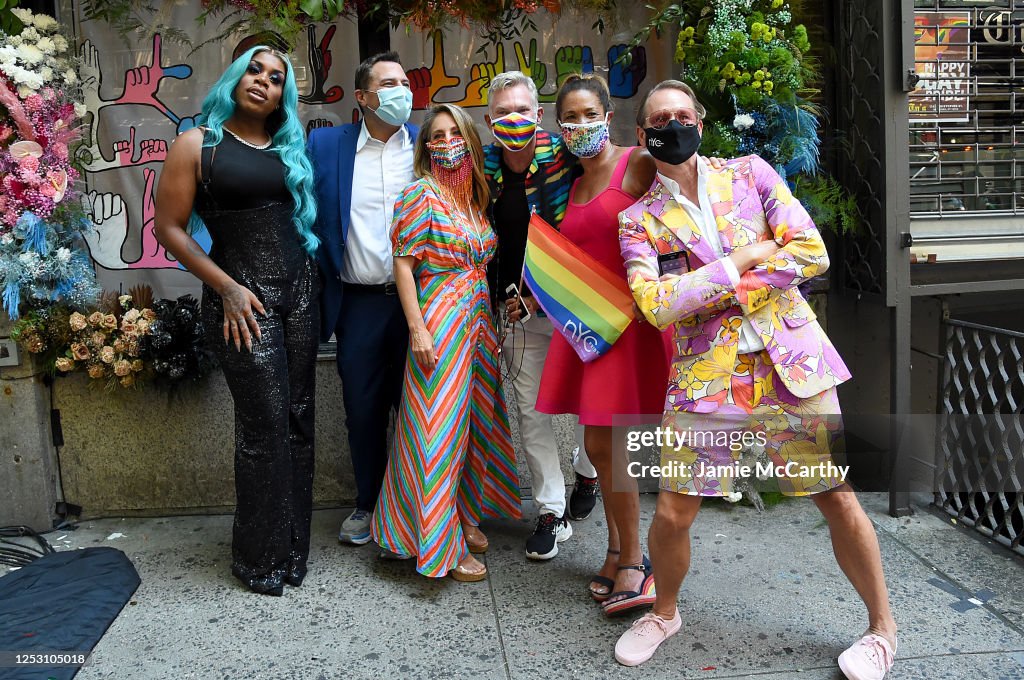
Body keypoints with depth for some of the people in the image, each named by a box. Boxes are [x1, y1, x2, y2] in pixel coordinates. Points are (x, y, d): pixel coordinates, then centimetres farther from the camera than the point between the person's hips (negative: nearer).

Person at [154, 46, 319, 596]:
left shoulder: (290, 150, 14)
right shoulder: (198, 143, 0)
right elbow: (169, 228, -3)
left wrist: (313, 280, 8)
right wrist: (227, 288, -10)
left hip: (298, 292, 5)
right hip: (242, 298, -5)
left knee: (298, 420, 6)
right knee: (264, 425, -5)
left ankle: (292, 546, 20)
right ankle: (258, 557, 13)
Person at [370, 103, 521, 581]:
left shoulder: (475, 197, 13)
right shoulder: (421, 194, -7)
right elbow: (403, 263, -11)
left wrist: (492, 312, 8)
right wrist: (418, 329, -17)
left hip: (479, 318, 8)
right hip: (440, 321, -7)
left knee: (474, 417, 14)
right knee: (438, 425, -2)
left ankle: (466, 514, 31)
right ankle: (441, 543, 8)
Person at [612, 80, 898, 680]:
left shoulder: (751, 173, 7)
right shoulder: (639, 220, 5)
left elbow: (813, 253, -3)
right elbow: (656, 306, -11)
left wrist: (707, 288, -9)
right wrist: (743, 258, -11)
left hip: (792, 365, 1)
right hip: (706, 381, 0)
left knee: (838, 499, 6)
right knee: (673, 514, 0)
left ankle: (882, 628, 30)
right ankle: (665, 613, 31)